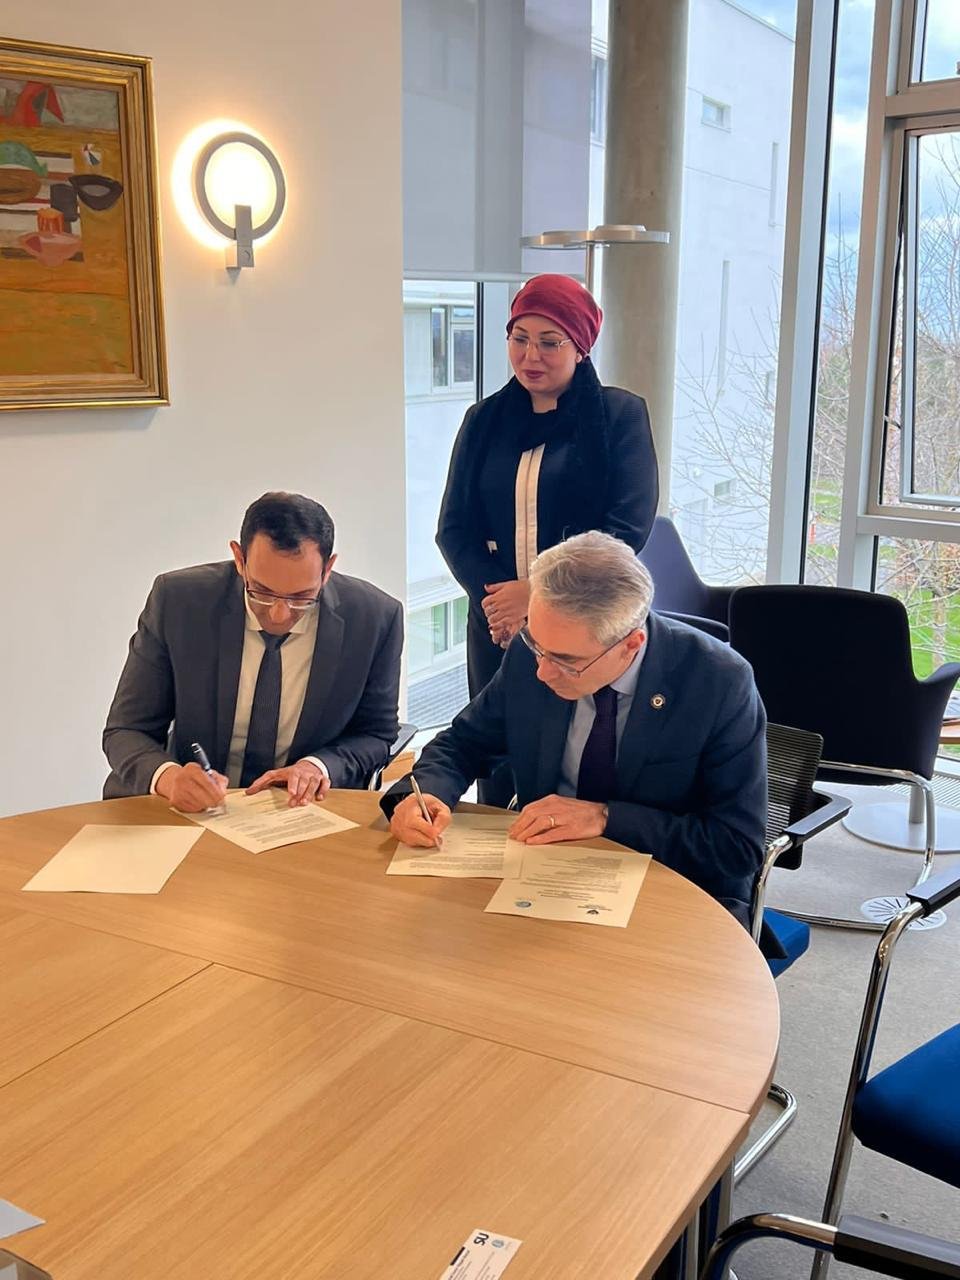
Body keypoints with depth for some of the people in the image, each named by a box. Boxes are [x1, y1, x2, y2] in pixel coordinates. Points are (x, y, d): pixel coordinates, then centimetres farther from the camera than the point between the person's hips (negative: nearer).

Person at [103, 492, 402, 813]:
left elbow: (376, 735, 3)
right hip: (193, 811, 1)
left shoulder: (375, 618, -11)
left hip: (303, 810, 0)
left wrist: (319, 765, -17)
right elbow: (126, 732, -6)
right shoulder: (176, 600, -12)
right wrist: (167, 776, -27)